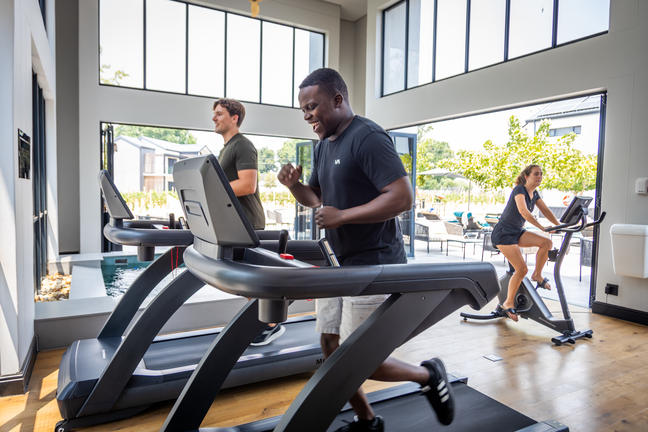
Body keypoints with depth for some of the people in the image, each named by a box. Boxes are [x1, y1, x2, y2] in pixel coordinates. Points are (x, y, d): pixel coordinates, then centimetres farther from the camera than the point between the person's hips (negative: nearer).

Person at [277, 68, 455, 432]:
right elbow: (315, 197, 21)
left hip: (374, 265, -9)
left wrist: (342, 216, -24)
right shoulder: (324, 146, 13)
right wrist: (294, 185, 0)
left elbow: (403, 197, -23)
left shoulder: (368, 138, -15)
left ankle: (428, 375, 22)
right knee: (332, 352, 12)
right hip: (338, 263, 9)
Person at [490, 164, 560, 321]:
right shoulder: (519, 190, -17)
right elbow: (524, 211, -31)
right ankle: (508, 303, -1)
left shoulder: (535, 194, 10)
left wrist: (559, 225, -6)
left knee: (547, 243, -11)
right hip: (503, 233, -8)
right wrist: (543, 228, -39)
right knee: (522, 269, -14)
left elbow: (546, 211, 9)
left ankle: (537, 275, 8)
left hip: (517, 232, 8)